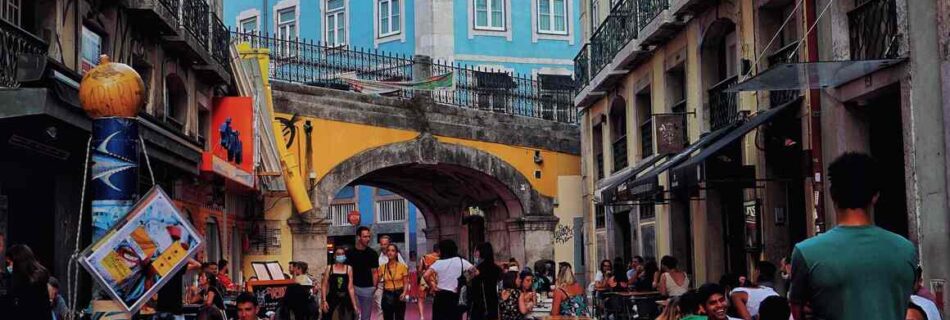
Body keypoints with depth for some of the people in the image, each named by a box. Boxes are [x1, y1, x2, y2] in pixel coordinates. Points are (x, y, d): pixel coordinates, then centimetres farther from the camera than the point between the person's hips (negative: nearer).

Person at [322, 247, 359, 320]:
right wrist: (324, 301, -9)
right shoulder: (329, 268, 2)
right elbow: (324, 286, 1)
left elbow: (350, 288, 2)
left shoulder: (348, 269, 4)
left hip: (345, 299, 1)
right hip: (332, 299, -1)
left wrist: (354, 304, -1)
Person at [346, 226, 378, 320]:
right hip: (353, 287, -1)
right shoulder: (349, 253, 3)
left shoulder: (372, 253, 3)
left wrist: (374, 289, -2)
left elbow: (374, 273, 5)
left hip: (368, 288, 1)